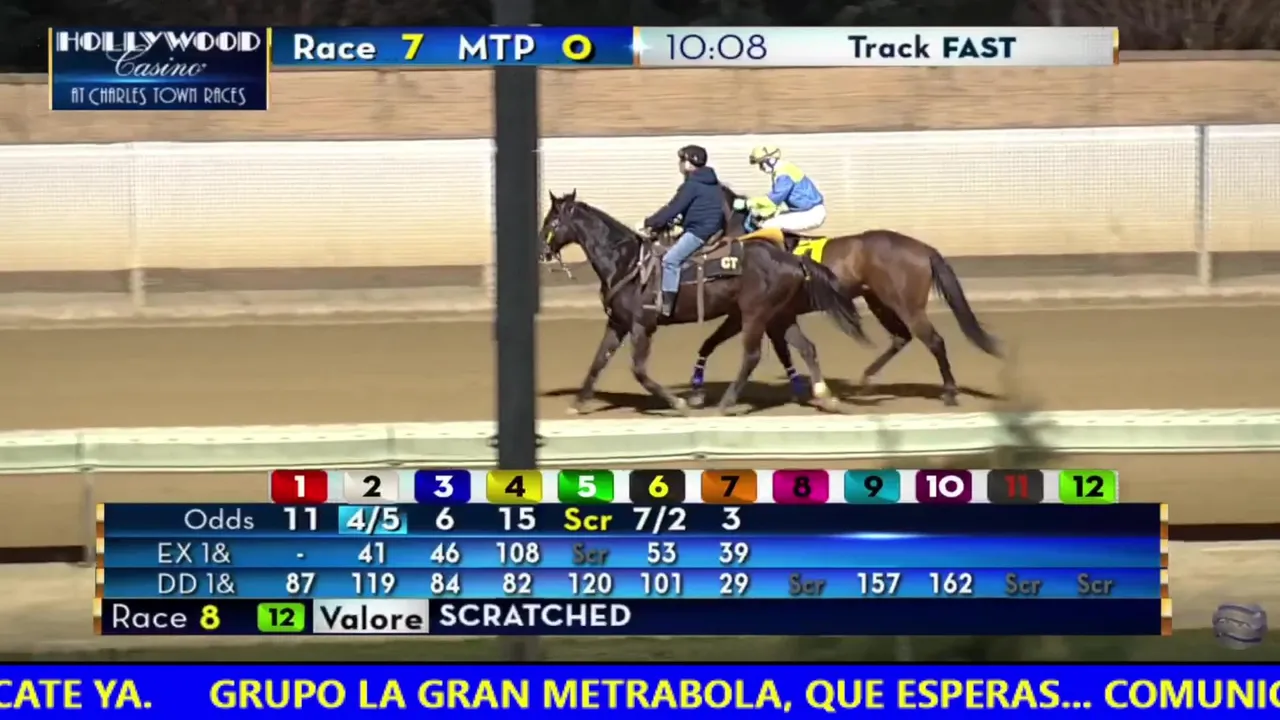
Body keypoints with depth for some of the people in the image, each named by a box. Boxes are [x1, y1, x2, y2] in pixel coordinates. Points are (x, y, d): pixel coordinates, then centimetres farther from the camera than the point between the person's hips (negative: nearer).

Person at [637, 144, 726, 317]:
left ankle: (666, 305, -26)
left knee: (670, 259, -19)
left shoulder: (692, 185, -13)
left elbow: (672, 209, -14)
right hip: (712, 228, 11)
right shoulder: (711, 183, 18)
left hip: (700, 231, -11)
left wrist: (648, 223, -6)